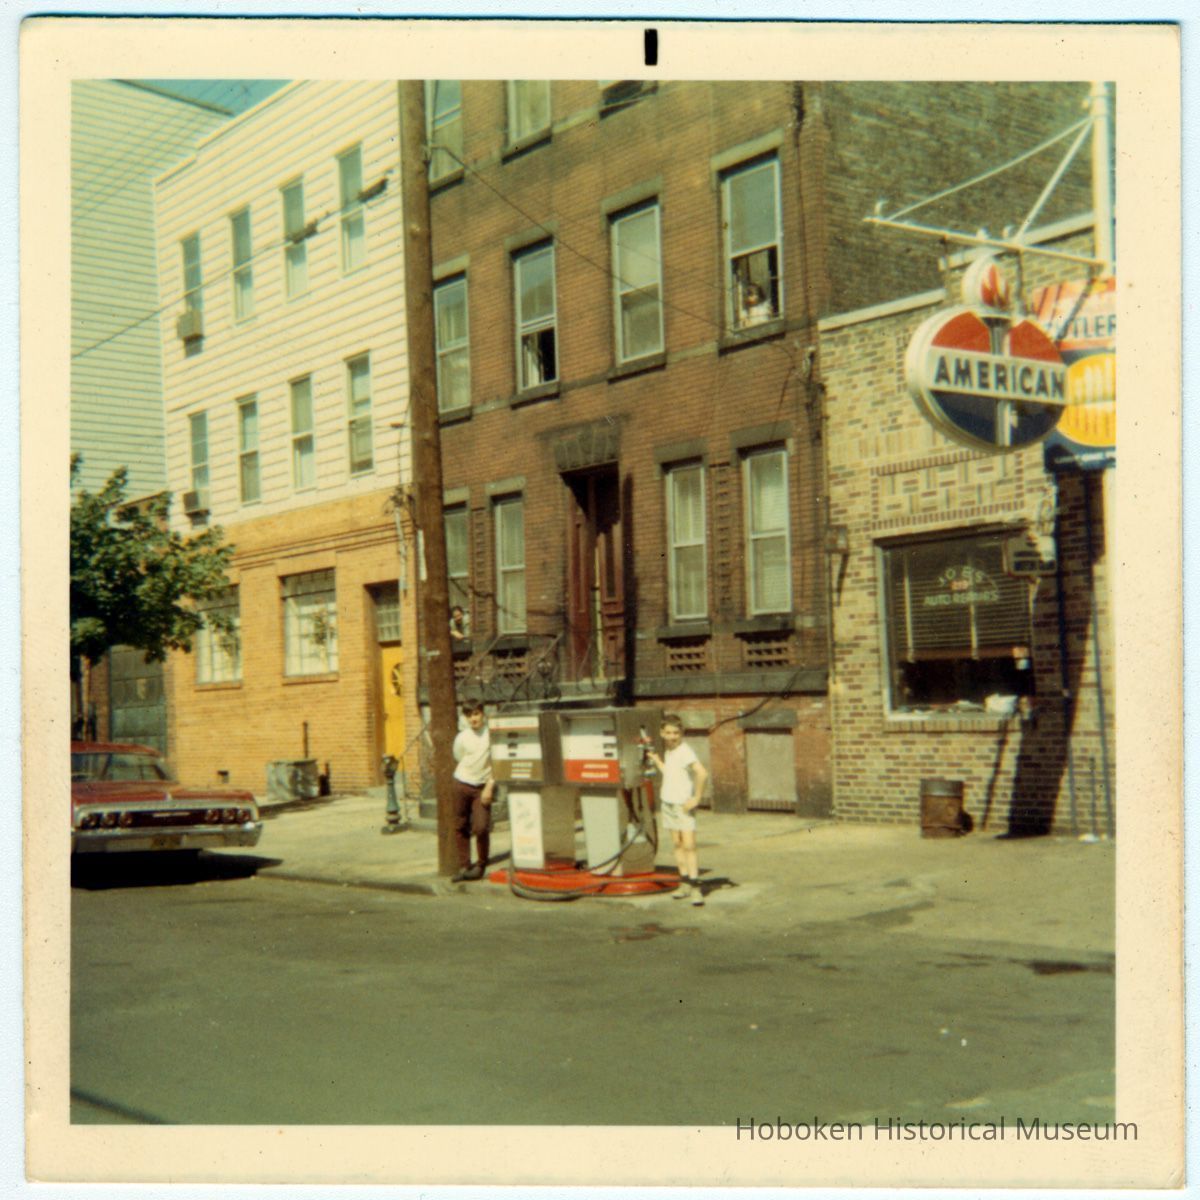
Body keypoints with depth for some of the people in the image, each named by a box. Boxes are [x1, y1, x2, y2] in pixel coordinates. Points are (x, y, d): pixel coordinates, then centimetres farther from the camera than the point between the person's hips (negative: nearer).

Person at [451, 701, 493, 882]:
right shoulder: (462, 738, 0)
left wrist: (490, 786, -9)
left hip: (482, 787, -2)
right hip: (462, 785, 2)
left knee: (481, 828, -11)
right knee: (461, 827, 5)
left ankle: (481, 866, 8)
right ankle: (464, 867, 15)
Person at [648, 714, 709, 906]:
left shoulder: (685, 751, -17)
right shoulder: (667, 750, 9)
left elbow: (702, 773, -27)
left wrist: (696, 798, -22)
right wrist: (655, 759, 15)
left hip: (684, 804, -8)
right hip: (668, 802, 8)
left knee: (689, 845, -11)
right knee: (676, 844, 9)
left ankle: (695, 887, -11)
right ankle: (685, 883, 16)